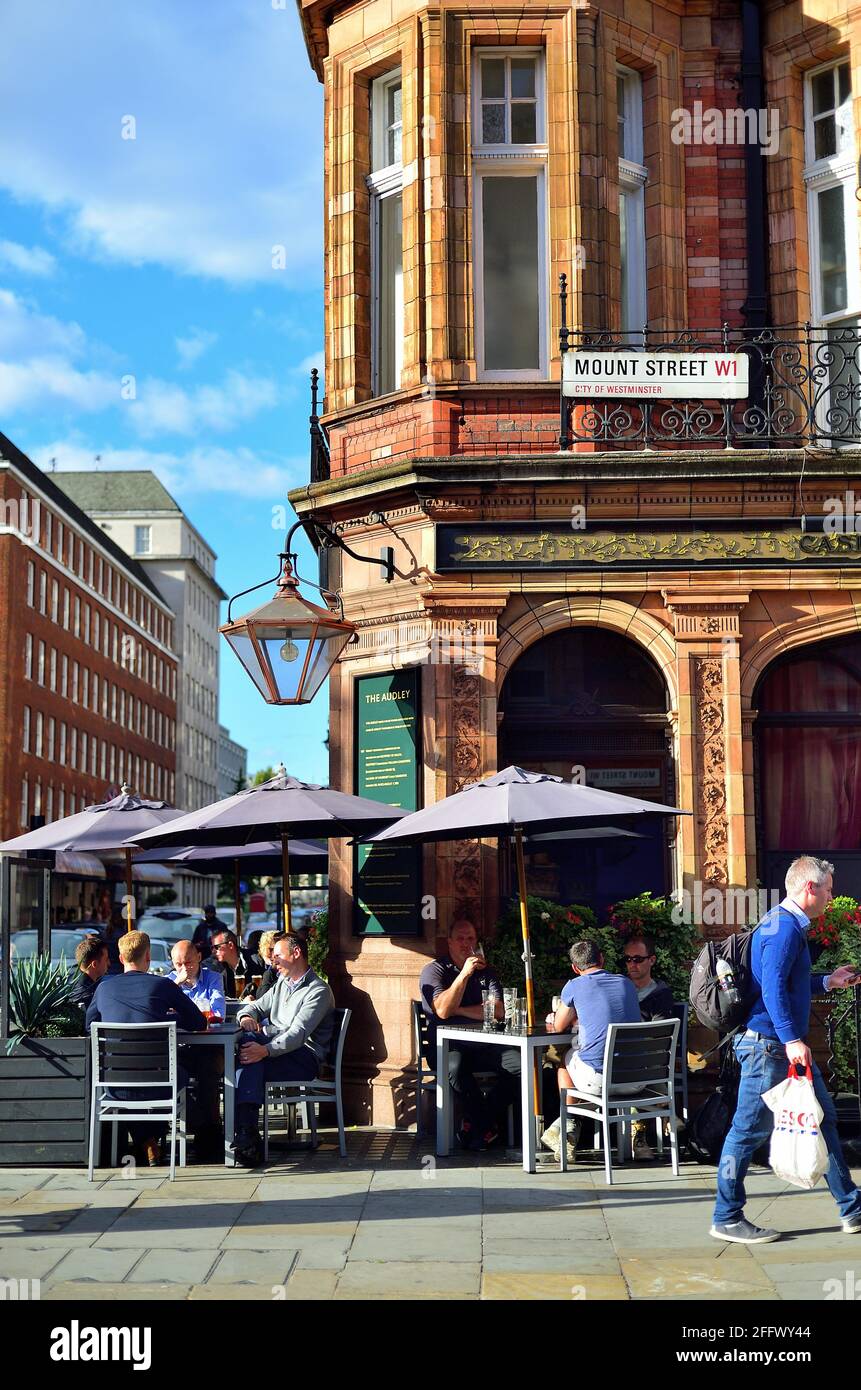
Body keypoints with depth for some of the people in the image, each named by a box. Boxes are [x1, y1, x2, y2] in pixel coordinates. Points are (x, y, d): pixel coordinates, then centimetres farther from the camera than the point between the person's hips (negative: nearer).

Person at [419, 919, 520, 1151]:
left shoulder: (486, 971, 17)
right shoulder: (434, 969, 4)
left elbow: (498, 1011, 1)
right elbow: (442, 1011, -13)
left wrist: (458, 1010, -5)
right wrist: (464, 973, -17)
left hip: (483, 1045, 4)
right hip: (446, 1044, -4)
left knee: (519, 1063, -23)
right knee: (455, 1067, -38)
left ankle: (474, 1123, -9)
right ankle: (488, 1124, -14)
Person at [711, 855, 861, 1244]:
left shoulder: (787, 924, 17)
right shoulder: (784, 926, -16)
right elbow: (773, 986, -26)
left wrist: (828, 981, 21)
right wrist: (791, 1040, -32)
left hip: (788, 1046, 11)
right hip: (769, 1045, -11)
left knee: (824, 1120, 14)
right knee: (750, 1130, -2)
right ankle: (726, 1219, 6)